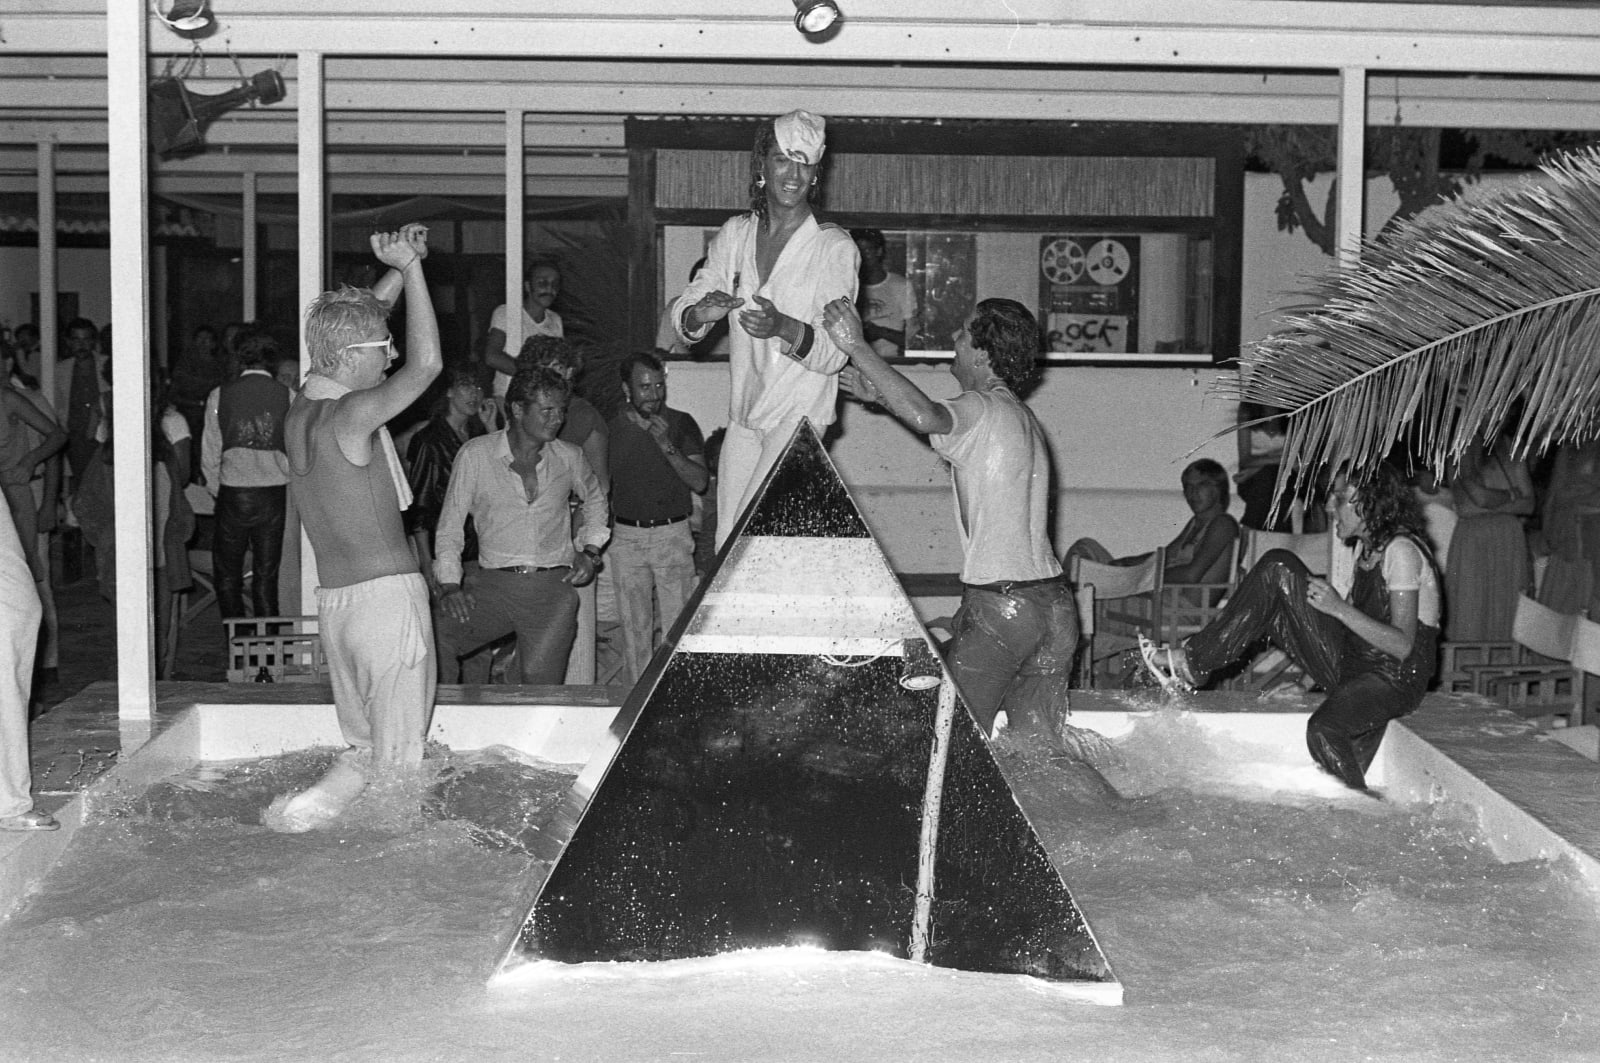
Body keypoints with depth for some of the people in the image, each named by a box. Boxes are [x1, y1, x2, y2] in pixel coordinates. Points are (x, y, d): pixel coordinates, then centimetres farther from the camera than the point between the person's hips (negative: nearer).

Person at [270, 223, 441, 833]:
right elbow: (427, 363, -21)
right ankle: (309, 806, -8)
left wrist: (399, 269, 14)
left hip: (334, 599, 8)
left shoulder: (300, 409, 8)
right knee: (392, 751, 0)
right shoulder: (352, 414, -16)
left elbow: (352, 327, 21)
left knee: (365, 741, 15)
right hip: (386, 594, -8)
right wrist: (410, 266, -14)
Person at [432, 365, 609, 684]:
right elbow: (450, 526, 4)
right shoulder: (475, 455, 0)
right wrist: (450, 584, -8)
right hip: (493, 584, -1)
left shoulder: (569, 457, 9)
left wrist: (590, 550, 16)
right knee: (435, 632, -24)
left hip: (553, 588, 2)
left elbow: (595, 497, 30)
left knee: (541, 679, -12)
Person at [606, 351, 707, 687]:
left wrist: (666, 445, -16)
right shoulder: (613, 428, 7)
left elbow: (700, 482, -6)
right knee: (634, 628, 4)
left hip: (673, 535, -2)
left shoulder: (681, 424, 2)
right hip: (626, 537, 2)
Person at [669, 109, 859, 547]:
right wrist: (700, 312, -21)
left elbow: (834, 353, -15)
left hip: (800, 411, -5)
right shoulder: (734, 234, 6)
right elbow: (680, 314, 4)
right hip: (745, 412, 6)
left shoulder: (834, 247, -10)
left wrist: (782, 327, -34)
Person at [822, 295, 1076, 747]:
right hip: (1055, 603, 8)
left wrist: (858, 347, -26)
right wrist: (882, 396, 27)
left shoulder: (983, 409, -10)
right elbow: (941, 424, 32)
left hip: (999, 604, -8)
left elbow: (925, 417, -31)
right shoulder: (1023, 417, 18)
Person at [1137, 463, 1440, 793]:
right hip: (1351, 660, 8)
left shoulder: (1401, 551, -17)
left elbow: (1402, 646, -23)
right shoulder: (1366, 546, 10)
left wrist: (1340, 609, -25)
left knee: (1323, 729, -37)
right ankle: (1192, 663, -10)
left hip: (1396, 679, -8)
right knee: (1278, 568, -5)